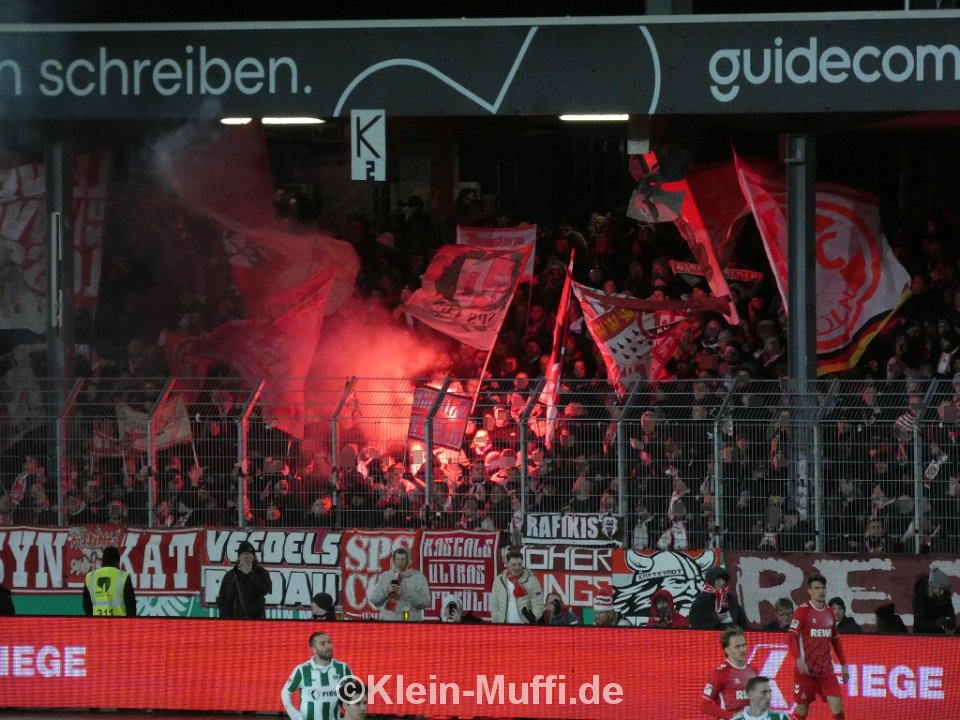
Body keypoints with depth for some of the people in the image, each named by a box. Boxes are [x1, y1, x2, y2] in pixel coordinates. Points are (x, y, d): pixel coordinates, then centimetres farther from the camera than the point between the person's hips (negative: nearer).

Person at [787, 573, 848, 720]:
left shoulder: (829, 613, 12)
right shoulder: (803, 611, -5)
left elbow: (835, 640, 22)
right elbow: (791, 637, -13)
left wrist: (843, 664, 20)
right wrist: (798, 660, -26)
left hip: (826, 669, 5)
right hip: (806, 669, -5)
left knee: (837, 704, -7)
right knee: (802, 708, 2)